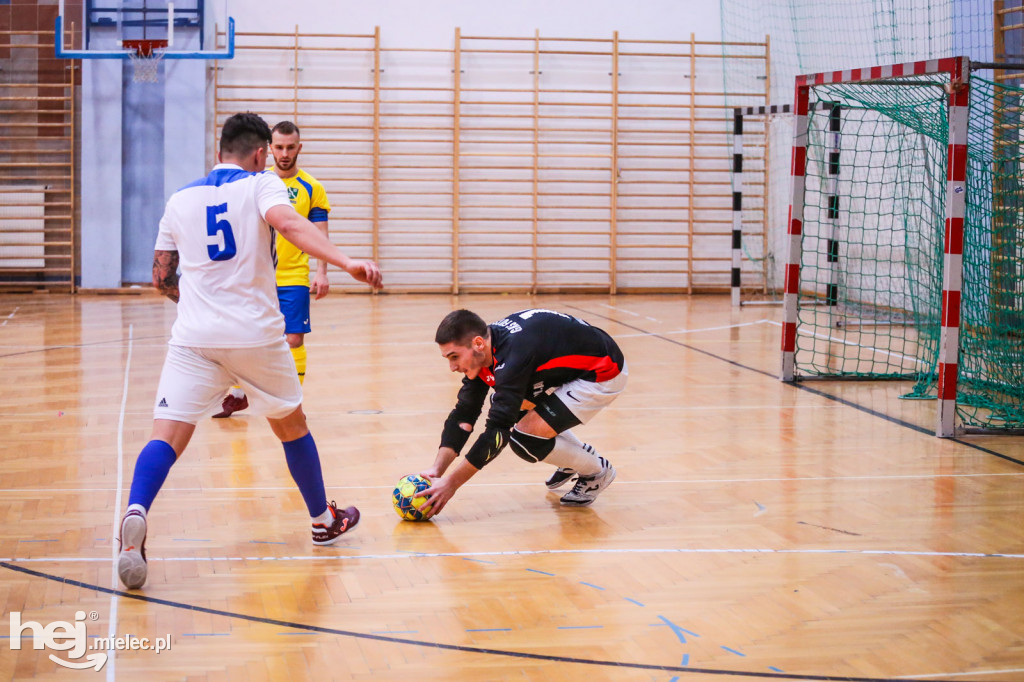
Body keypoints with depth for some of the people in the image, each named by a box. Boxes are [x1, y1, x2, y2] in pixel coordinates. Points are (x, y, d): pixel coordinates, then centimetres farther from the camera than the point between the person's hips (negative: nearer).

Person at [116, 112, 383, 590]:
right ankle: (323, 520, 34)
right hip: (256, 334, -2)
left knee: (167, 435, -8)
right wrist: (346, 262, -33)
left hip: (194, 337, 2)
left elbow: (162, 278, 17)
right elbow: (288, 223, -21)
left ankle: (136, 512, -36)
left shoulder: (180, 200, 13)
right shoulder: (260, 184, 2)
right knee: (291, 424, 20)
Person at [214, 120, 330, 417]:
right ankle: (237, 396, 29)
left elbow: (320, 234, -2)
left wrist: (321, 273, -14)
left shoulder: (312, 188, -1)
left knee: (294, 340, -7)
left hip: (293, 278, -3)